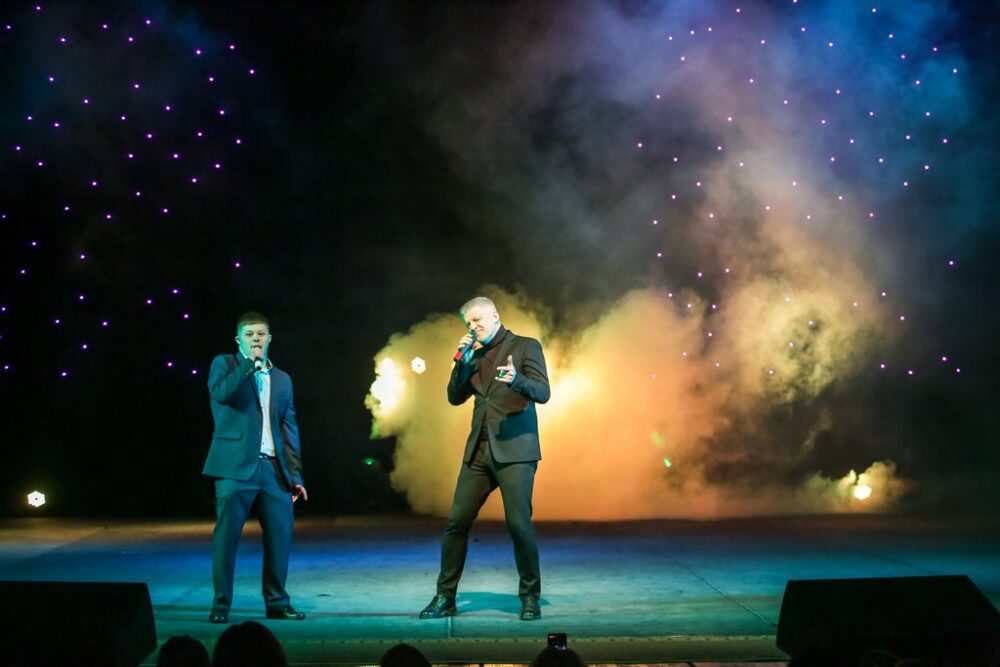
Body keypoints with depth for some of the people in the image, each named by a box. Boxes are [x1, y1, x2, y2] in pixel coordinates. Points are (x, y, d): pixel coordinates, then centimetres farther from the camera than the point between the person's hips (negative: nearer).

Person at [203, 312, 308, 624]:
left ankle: (277, 603, 15)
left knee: (280, 535, 2)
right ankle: (221, 605, 6)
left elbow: (289, 430, 15)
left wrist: (296, 475, 9)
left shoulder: (282, 379, 17)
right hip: (236, 467, -4)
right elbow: (220, 393, -16)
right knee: (226, 536, -4)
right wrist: (250, 363, -14)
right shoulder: (224, 364, 7)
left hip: (275, 469, 4)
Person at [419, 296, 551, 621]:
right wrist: (462, 360, 1)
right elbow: (455, 397, 14)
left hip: (514, 450, -5)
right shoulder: (475, 355, 17)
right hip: (479, 451, 5)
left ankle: (530, 597, 7)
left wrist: (516, 380, -30)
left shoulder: (526, 346, 1)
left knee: (519, 524, -9)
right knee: (456, 522, 3)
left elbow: (542, 392, -10)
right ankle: (445, 597, 13)